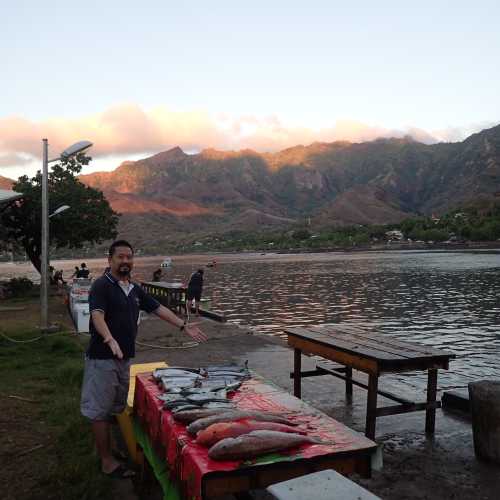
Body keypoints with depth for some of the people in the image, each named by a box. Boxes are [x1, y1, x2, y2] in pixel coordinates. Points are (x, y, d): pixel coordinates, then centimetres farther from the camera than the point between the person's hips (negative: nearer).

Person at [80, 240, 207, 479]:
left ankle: (106, 448, 30)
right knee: (100, 409, 3)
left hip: (125, 357, 8)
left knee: (115, 407, 16)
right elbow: (97, 316, -25)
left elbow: (158, 308, 13)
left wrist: (184, 326, 7)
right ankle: (107, 461, 10)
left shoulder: (134, 289, 12)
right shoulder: (102, 286, -11)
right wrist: (110, 340, -42)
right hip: (103, 358, -8)